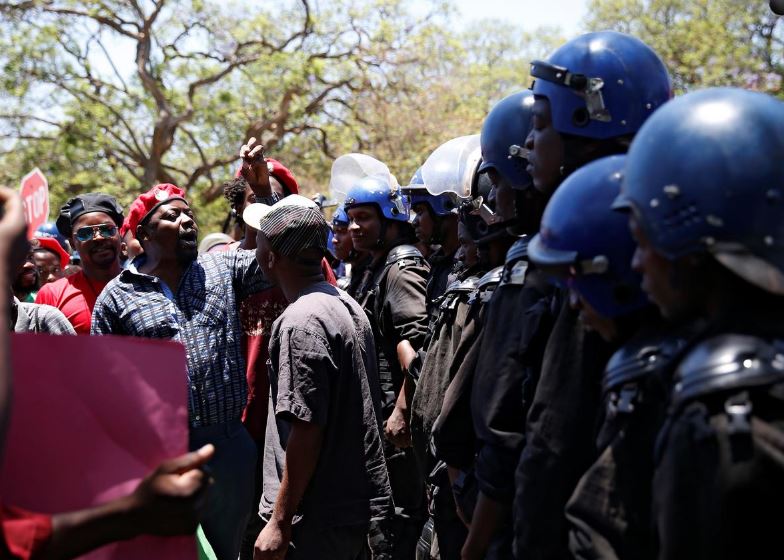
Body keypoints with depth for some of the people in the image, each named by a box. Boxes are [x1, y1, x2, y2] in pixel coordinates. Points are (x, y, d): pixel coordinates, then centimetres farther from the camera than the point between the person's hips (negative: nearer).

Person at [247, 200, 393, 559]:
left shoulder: (301, 322, -18)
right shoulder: (348, 305, 10)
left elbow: (305, 429, -22)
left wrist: (280, 522, -17)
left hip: (319, 519, -9)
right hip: (359, 502, 9)